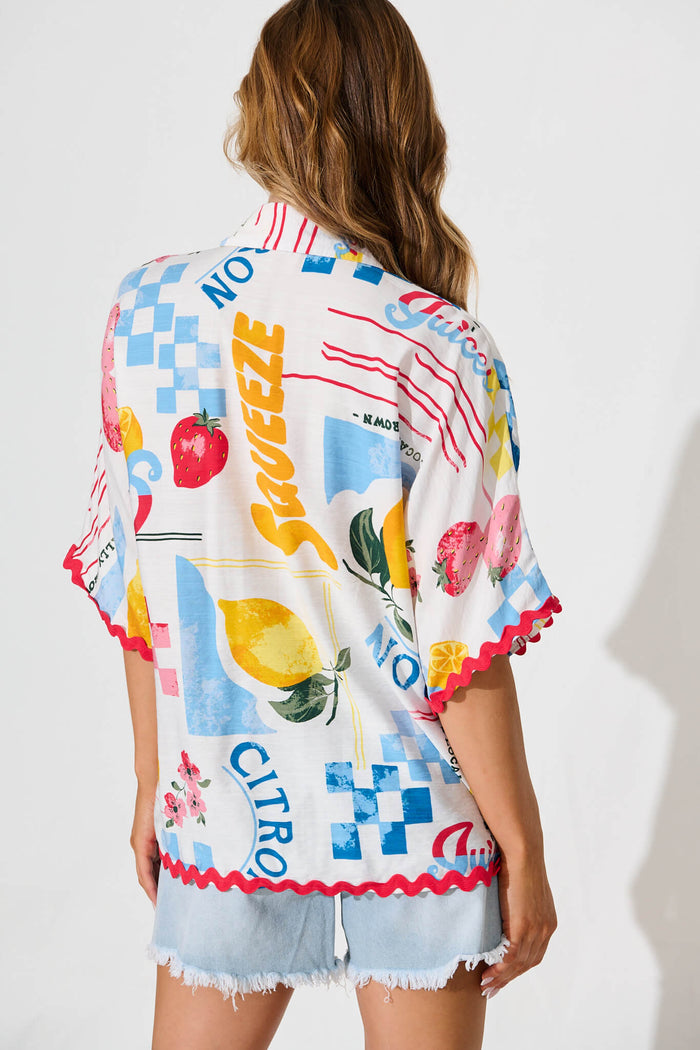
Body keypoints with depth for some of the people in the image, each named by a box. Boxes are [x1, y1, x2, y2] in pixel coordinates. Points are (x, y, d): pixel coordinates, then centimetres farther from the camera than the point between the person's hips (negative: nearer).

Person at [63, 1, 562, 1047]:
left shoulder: (144, 311, -7)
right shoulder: (437, 352, -17)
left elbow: (138, 596, 0)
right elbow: (462, 648, -15)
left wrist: (152, 785, 12)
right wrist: (524, 851, -2)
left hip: (222, 804, 3)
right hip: (415, 815, -2)